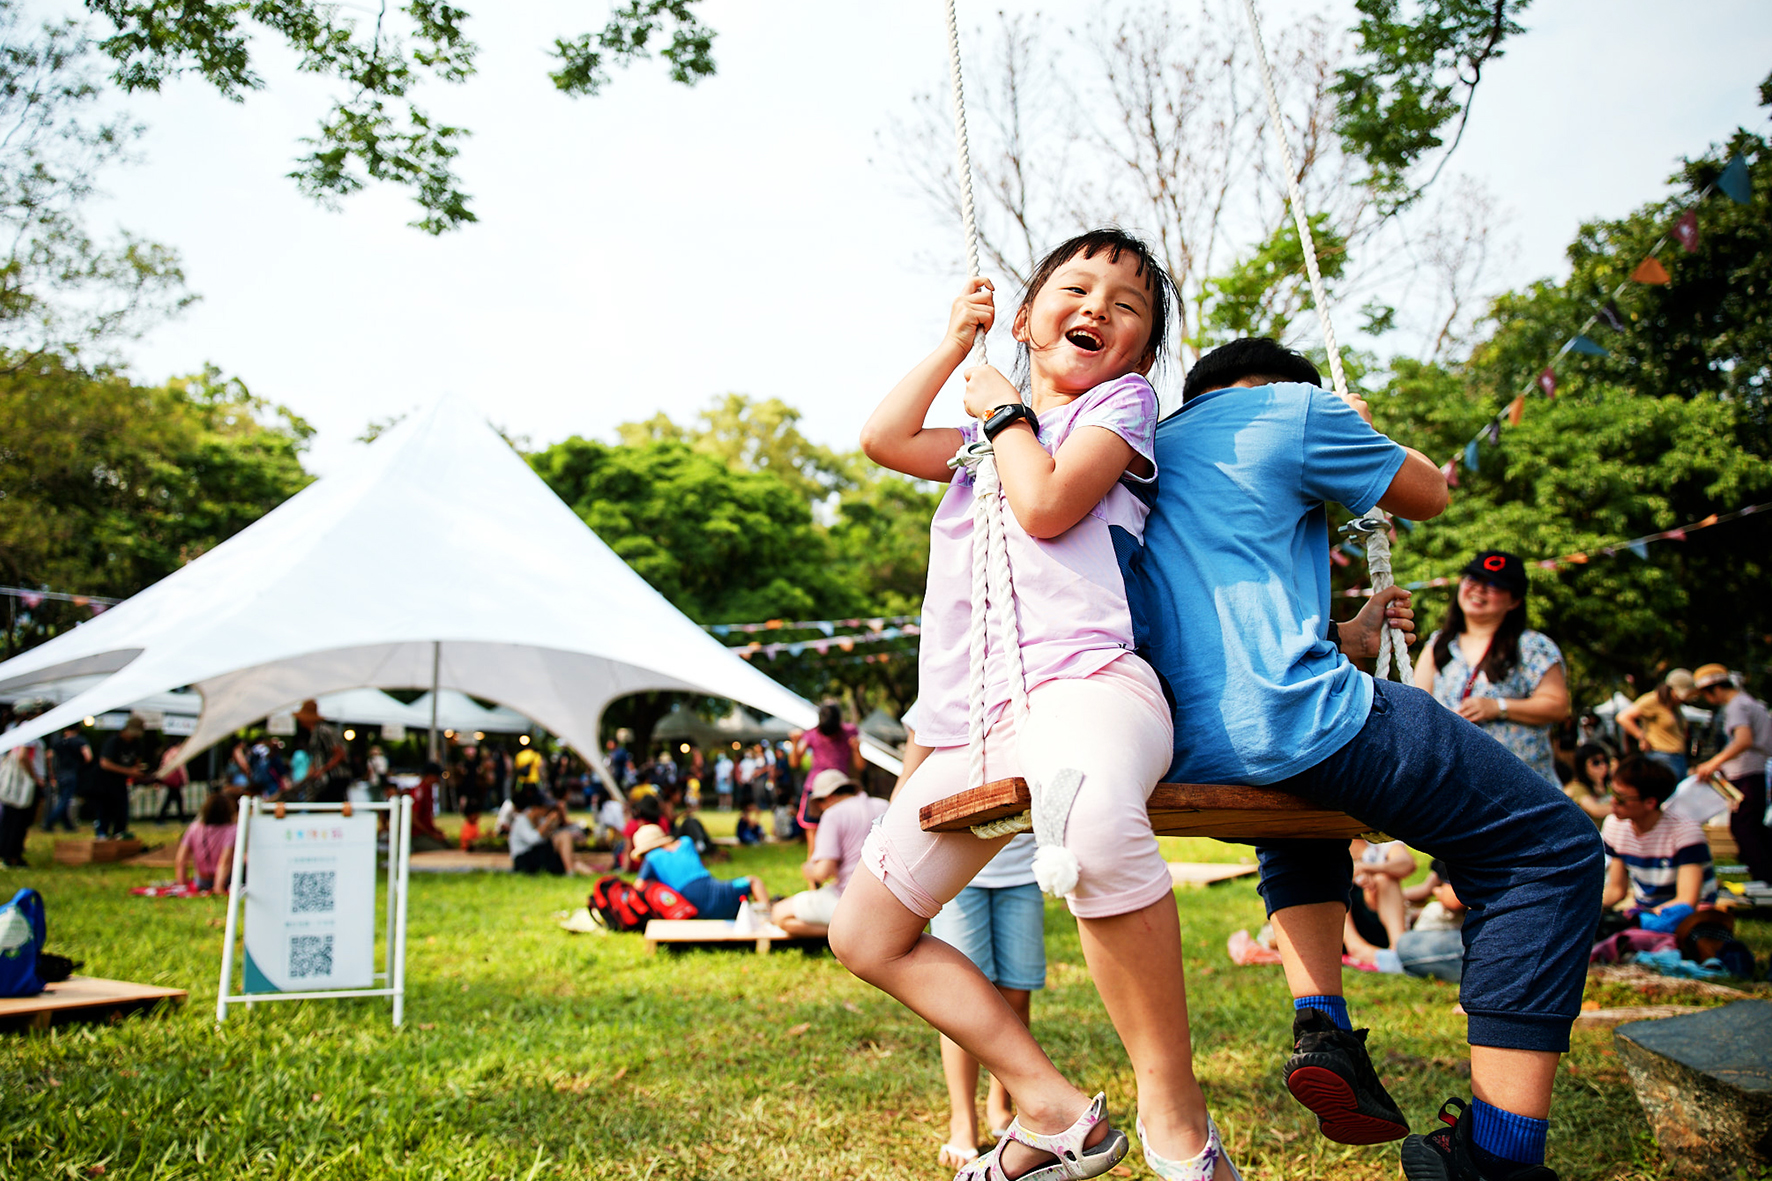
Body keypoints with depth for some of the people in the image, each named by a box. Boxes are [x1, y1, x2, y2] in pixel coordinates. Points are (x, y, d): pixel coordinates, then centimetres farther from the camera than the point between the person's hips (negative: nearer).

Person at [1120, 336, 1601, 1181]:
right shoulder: (1289, 406, 4)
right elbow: (1428, 495, 17)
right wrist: (1360, 427, 35)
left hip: (1179, 752, 8)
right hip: (1293, 720, -8)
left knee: (1302, 817, 40)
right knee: (1551, 845, 6)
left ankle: (1321, 1026, 21)